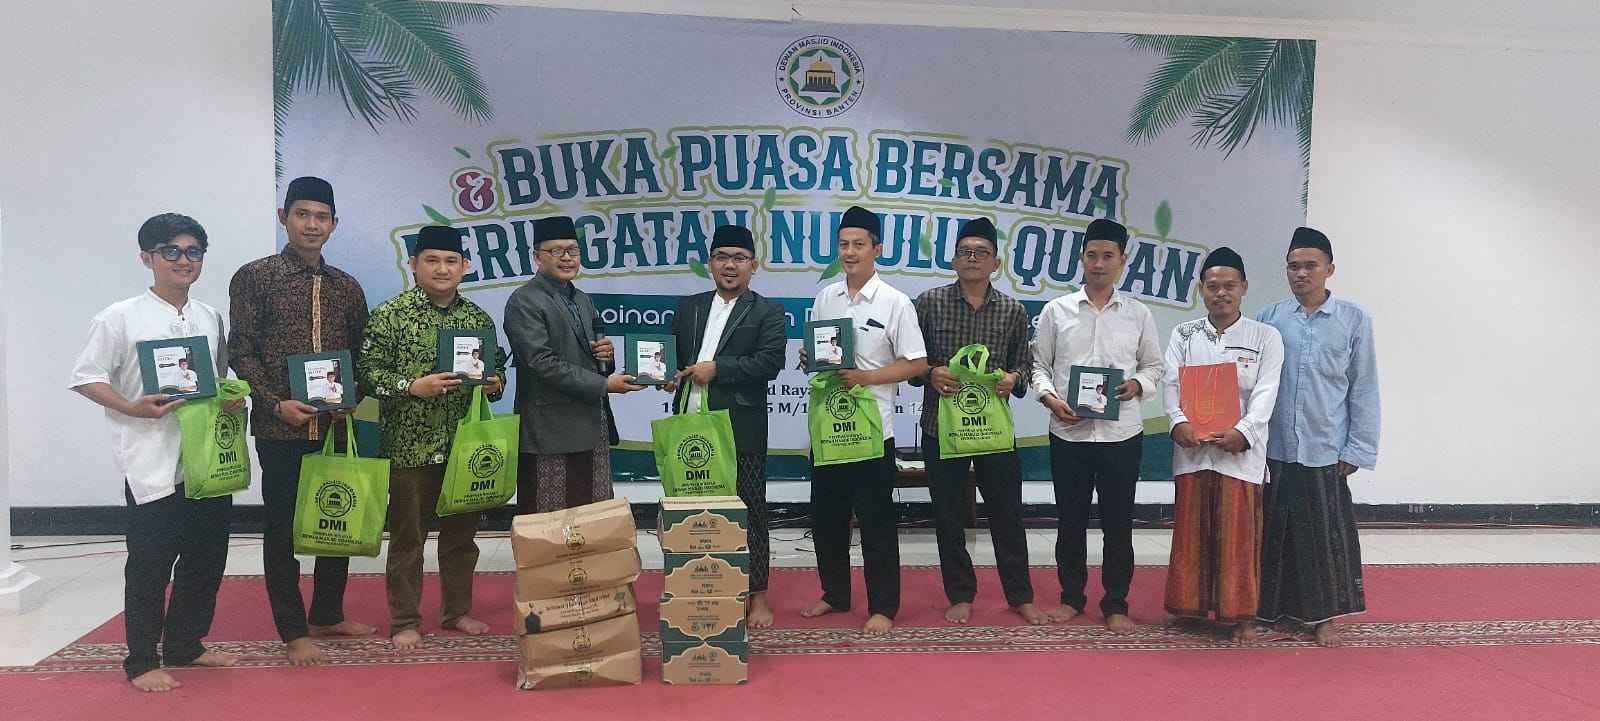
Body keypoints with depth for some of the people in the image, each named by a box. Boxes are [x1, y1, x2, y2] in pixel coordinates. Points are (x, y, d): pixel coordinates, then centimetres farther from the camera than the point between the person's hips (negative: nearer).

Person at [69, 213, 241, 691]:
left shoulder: (211, 319, 11)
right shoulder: (121, 318, -4)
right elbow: (85, 377, -5)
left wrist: (232, 400, -2)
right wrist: (131, 408, -20)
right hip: (153, 462, -5)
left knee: (207, 557, 12)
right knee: (150, 563, 0)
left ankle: (185, 644, 28)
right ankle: (142, 661, 14)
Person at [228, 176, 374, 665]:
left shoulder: (346, 287, 10)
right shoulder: (254, 278, -2)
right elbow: (240, 353, -5)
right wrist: (276, 404, -15)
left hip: (336, 427, 4)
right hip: (281, 428, -4)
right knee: (283, 529, 4)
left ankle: (328, 616, 28)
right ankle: (294, 633, 15)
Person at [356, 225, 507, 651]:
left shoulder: (478, 319, 8)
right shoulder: (390, 315, -5)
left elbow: (497, 366, 17)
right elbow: (366, 372, -8)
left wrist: (495, 384, -5)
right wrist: (412, 386, -21)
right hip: (409, 448, -4)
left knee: (462, 532, 14)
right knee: (407, 536, 5)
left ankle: (457, 610, 29)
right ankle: (405, 621, 18)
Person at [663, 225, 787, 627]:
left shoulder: (767, 312, 1)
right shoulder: (688, 307, 15)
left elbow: (770, 363, -12)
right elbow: (671, 354, 17)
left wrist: (717, 368, -16)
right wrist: (671, 375, -5)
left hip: (742, 432, -4)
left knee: (750, 512, 4)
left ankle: (757, 595, 15)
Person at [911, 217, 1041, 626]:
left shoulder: (1012, 311, 4)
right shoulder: (930, 302, 0)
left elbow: (1023, 363, 10)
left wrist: (1013, 379, -11)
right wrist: (931, 373, -16)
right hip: (941, 425, 0)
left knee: (1007, 513, 8)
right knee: (949, 516, 8)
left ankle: (1020, 596, 23)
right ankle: (960, 595, 23)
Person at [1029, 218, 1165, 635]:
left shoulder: (1138, 315, 4)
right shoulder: (1056, 311, 2)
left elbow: (1154, 366, 11)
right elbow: (1038, 365, 6)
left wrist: (1138, 385, -10)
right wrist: (1051, 399, -11)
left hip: (1122, 432, 0)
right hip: (1068, 432, 0)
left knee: (1118, 522, 6)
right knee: (1071, 519, 10)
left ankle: (1116, 604, 19)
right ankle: (1071, 596, 25)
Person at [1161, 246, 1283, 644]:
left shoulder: (1265, 337, 4)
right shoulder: (1183, 335, 9)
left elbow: (1265, 393, -5)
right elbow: (1172, 384, 0)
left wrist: (1242, 432, -19)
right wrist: (1178, 422, -18)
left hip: (1240, 450, -2)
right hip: (1192, 448, 2)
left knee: (1239, 534, 2)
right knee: (1191, 530, 9)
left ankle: (1241, 614, 14)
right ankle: (1190, 605, 22)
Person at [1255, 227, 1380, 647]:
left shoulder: (1354, 321, 1)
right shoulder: (1268, 319, 3)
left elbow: (1364, 389, 2)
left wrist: (1358, 450, -2)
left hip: (1325, 451, -1)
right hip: (1274, 449, 1)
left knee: (1326, 535, 6)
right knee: (1275, 532, 9)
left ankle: (1323, 616, 20)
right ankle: (1275, 608, 24)